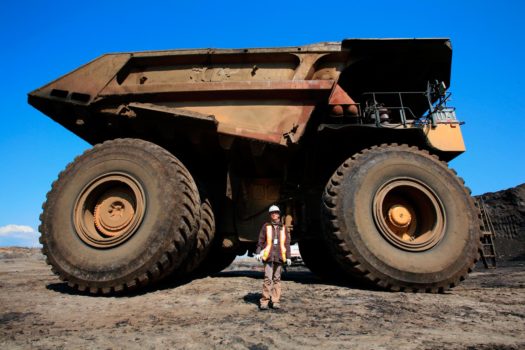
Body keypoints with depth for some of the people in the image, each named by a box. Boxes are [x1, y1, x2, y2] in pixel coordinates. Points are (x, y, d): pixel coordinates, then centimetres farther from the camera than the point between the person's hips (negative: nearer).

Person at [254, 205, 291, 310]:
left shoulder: (283, 228, 12)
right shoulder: (266, 226, 7)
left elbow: (286, 243, 12)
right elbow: (261, 240, 4)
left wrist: (288, 257, 8)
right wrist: (258, 252, -6)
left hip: (279, 257, 2)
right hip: (268, 256, -2)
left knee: (277, 279, 6)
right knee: (268, 279, -8)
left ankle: (276, 301, 11)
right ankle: (264, 301, -1)